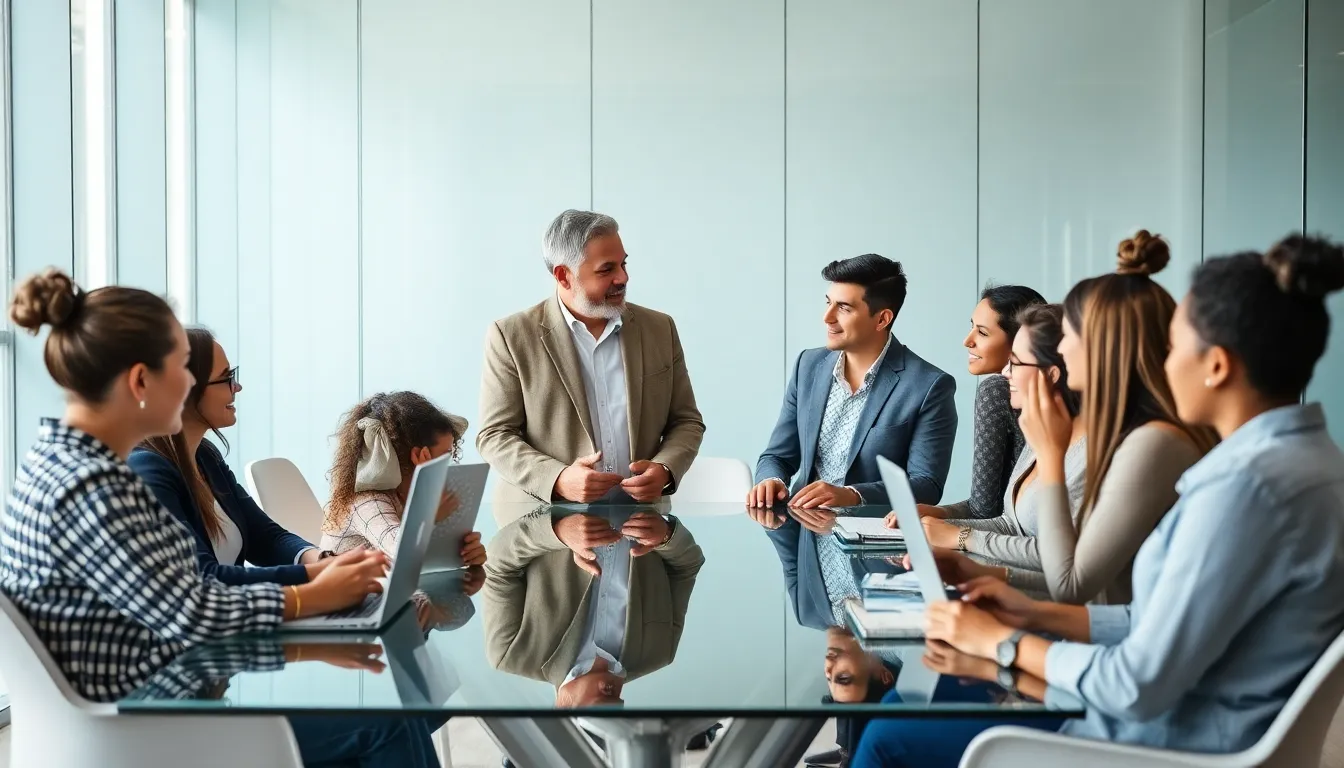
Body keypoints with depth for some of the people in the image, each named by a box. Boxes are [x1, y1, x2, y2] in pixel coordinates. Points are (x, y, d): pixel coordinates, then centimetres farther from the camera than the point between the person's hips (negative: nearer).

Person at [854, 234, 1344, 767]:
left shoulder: (1248, 483, -26)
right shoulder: (1300, 455, 5)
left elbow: (1140, 688, -24)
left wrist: (1002, 641, -10)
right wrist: (1038, 615, 7)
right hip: (1174, 722, 9)